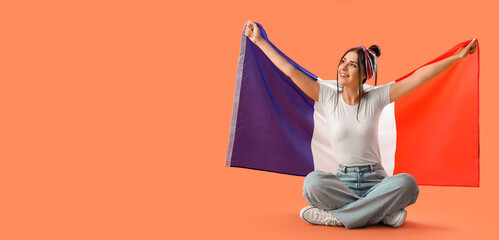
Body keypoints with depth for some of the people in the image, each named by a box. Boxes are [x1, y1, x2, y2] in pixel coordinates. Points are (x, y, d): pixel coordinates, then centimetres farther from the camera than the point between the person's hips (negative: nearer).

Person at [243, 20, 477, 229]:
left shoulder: (376, 97, 1)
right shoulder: (328, 97, 0)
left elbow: (418, 77, -1)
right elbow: (290, 70, -1)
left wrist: (458, 56, -2)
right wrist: (259, 41, 0)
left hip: (375, 180, 1)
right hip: (342, 180, 0)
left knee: (406, 183, -33)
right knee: (312, 181, -35)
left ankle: (334, 216, -26)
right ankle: (384, 212, -23)